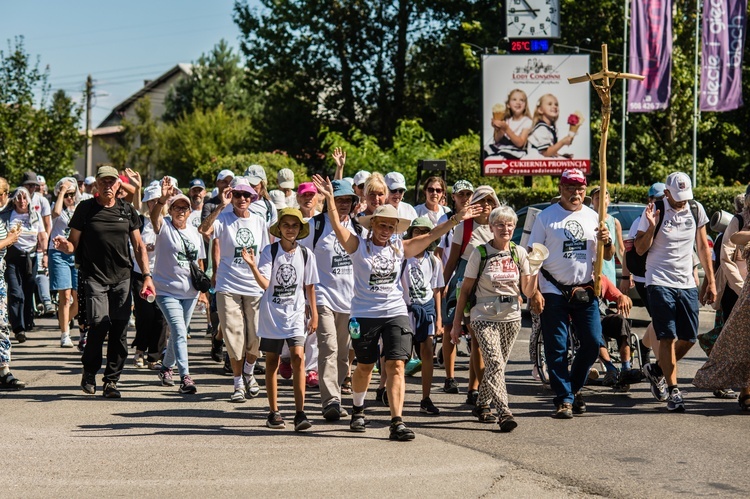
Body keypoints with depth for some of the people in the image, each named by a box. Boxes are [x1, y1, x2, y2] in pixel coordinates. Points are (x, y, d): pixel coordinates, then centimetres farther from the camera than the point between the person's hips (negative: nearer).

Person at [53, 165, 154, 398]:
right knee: (99, 325, -16)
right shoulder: (85, 209, 2)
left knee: (119, 331, -1)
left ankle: (111, 381, 10)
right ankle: (89, 371, 8)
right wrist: (64, 246, -19)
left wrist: (147, 276, 5)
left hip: (122, 278, 3)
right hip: (95, 276, -3)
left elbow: (138, 246, 13)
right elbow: (73, 244, 4)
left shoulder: (127, 211, 9)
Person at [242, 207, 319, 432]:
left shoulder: (306, 254, 1)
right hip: (271, 314, 0)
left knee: (298, 357, -15)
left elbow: (309, 286, 10)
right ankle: (274, 412, 19)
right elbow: (265, 283, -15)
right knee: (272, 362, 8)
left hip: (296, 314, 0)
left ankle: (300, 413, -15)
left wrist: (314, 314, 10)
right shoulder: (269, 251, -5)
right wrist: (253, 267, -31)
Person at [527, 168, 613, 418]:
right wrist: (534, 292, -11)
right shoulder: (546, 217, -1)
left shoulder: (592, 217, 9)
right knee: (557, 349, -2)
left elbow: (608, 256, 13)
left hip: (585, 292, 3)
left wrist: (607, 241, -10)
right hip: (554, 293, -3)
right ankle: (563, 400, 6)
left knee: (593, 343, 1)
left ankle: (574, 388, 21)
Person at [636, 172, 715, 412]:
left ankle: (656, 369, 26)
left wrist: (711, 282, 12)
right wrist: (651, 227, -19)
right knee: (668, 337, -8)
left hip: (687, 283, 4)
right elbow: (640, 249, -2)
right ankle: (673, 391, -2)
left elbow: (703, 247, 14)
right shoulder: (655, 212, -6)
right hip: (660, 282, -4)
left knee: (689, 338, 3)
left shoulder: (696, 210, 6)